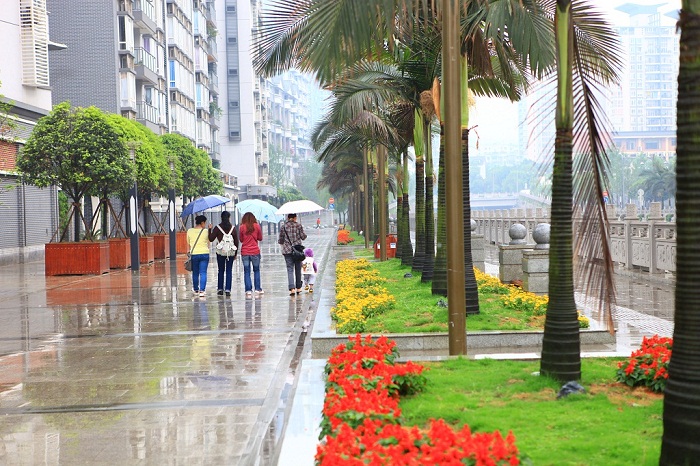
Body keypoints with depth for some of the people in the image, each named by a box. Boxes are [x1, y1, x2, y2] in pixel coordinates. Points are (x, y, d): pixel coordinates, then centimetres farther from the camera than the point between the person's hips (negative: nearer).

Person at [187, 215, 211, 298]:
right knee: (203, 273, -1)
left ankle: (196, 290, 21)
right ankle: (202, 290, -8)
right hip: (204, 253, -2)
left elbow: (188, 242, 12)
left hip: (194, 254, 2)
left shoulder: (190, 231, 0)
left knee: (195, 273, 13)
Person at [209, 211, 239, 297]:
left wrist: (209, 230, 10)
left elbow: (211, 239, -4)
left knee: (221, 270, 11)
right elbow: (236, 241, 3)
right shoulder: (233, 228, -1)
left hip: (220, 252, 0)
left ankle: (220, 289, 9)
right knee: (229, 271, 4)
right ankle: (228, 290, -1)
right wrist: (236, 253, 12)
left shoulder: (217, 228, -4)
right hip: (230, 252, 0)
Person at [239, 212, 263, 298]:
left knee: (246, 272, 5)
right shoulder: (257, 226, -3)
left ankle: (248, 290, 0)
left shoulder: (241, 227, -3)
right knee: (256, 270, 13)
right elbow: (260, 238, 6)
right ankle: (258, 289, 12)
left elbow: (241, 240, 6)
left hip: (245, 252, 0)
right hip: (255, 252, 0)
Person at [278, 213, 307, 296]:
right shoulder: (299, 225, 0)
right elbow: (303, 237, 1)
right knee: (298, 269, 12)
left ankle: (292, 288, -16)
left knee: (290, 269, -2)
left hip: (287, 251, 0)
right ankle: (298, 288, 19)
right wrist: (305, 235, 23)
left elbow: (280, 241, 3)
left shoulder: (283, 227, 1)